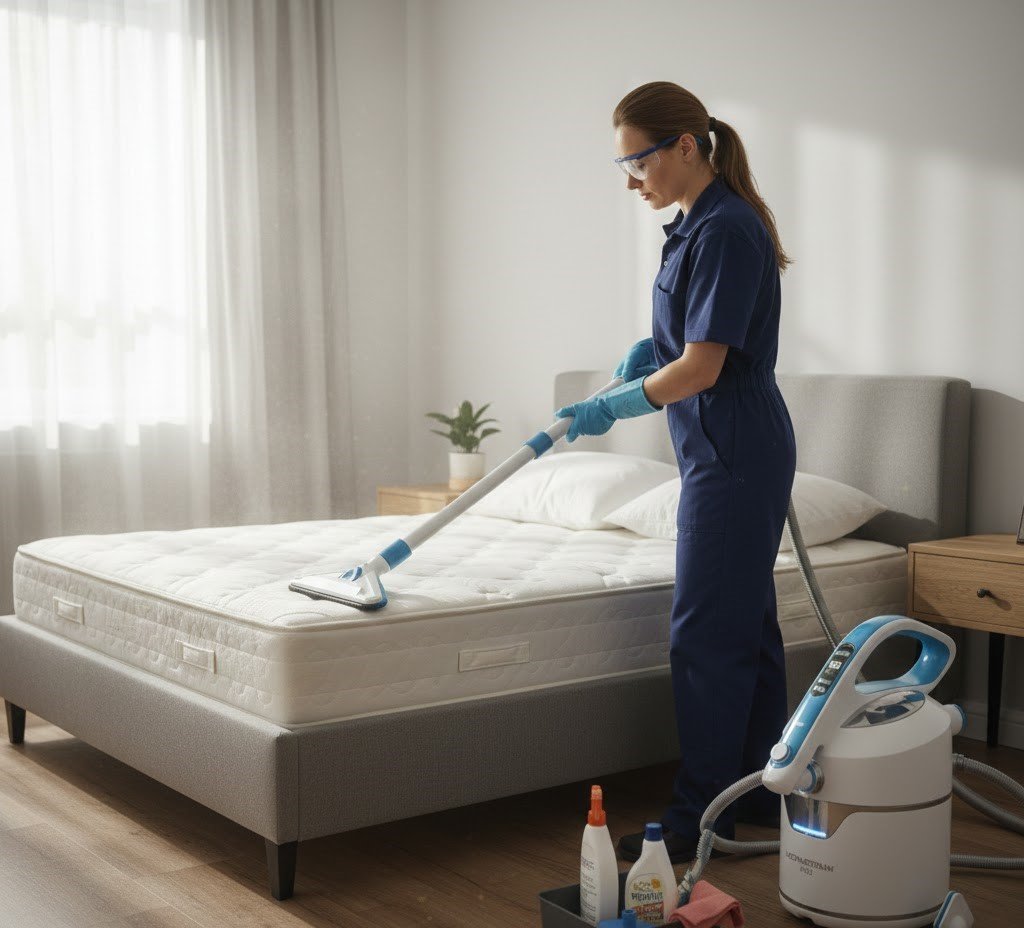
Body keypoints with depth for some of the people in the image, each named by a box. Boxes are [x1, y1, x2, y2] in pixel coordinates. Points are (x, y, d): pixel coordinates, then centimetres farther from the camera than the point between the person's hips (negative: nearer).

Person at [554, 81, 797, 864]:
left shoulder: (726, 229, -18)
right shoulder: (701, 224, 12)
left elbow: (701, 368, -21)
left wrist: (610, 407, -14)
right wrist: (652, 346, 7)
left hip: (734, 458, -10)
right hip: (730, 454, 10)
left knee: (709, 633, -4)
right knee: (747, 625, 15)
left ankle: (701, 816, 6)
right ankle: (761, 792, 26)